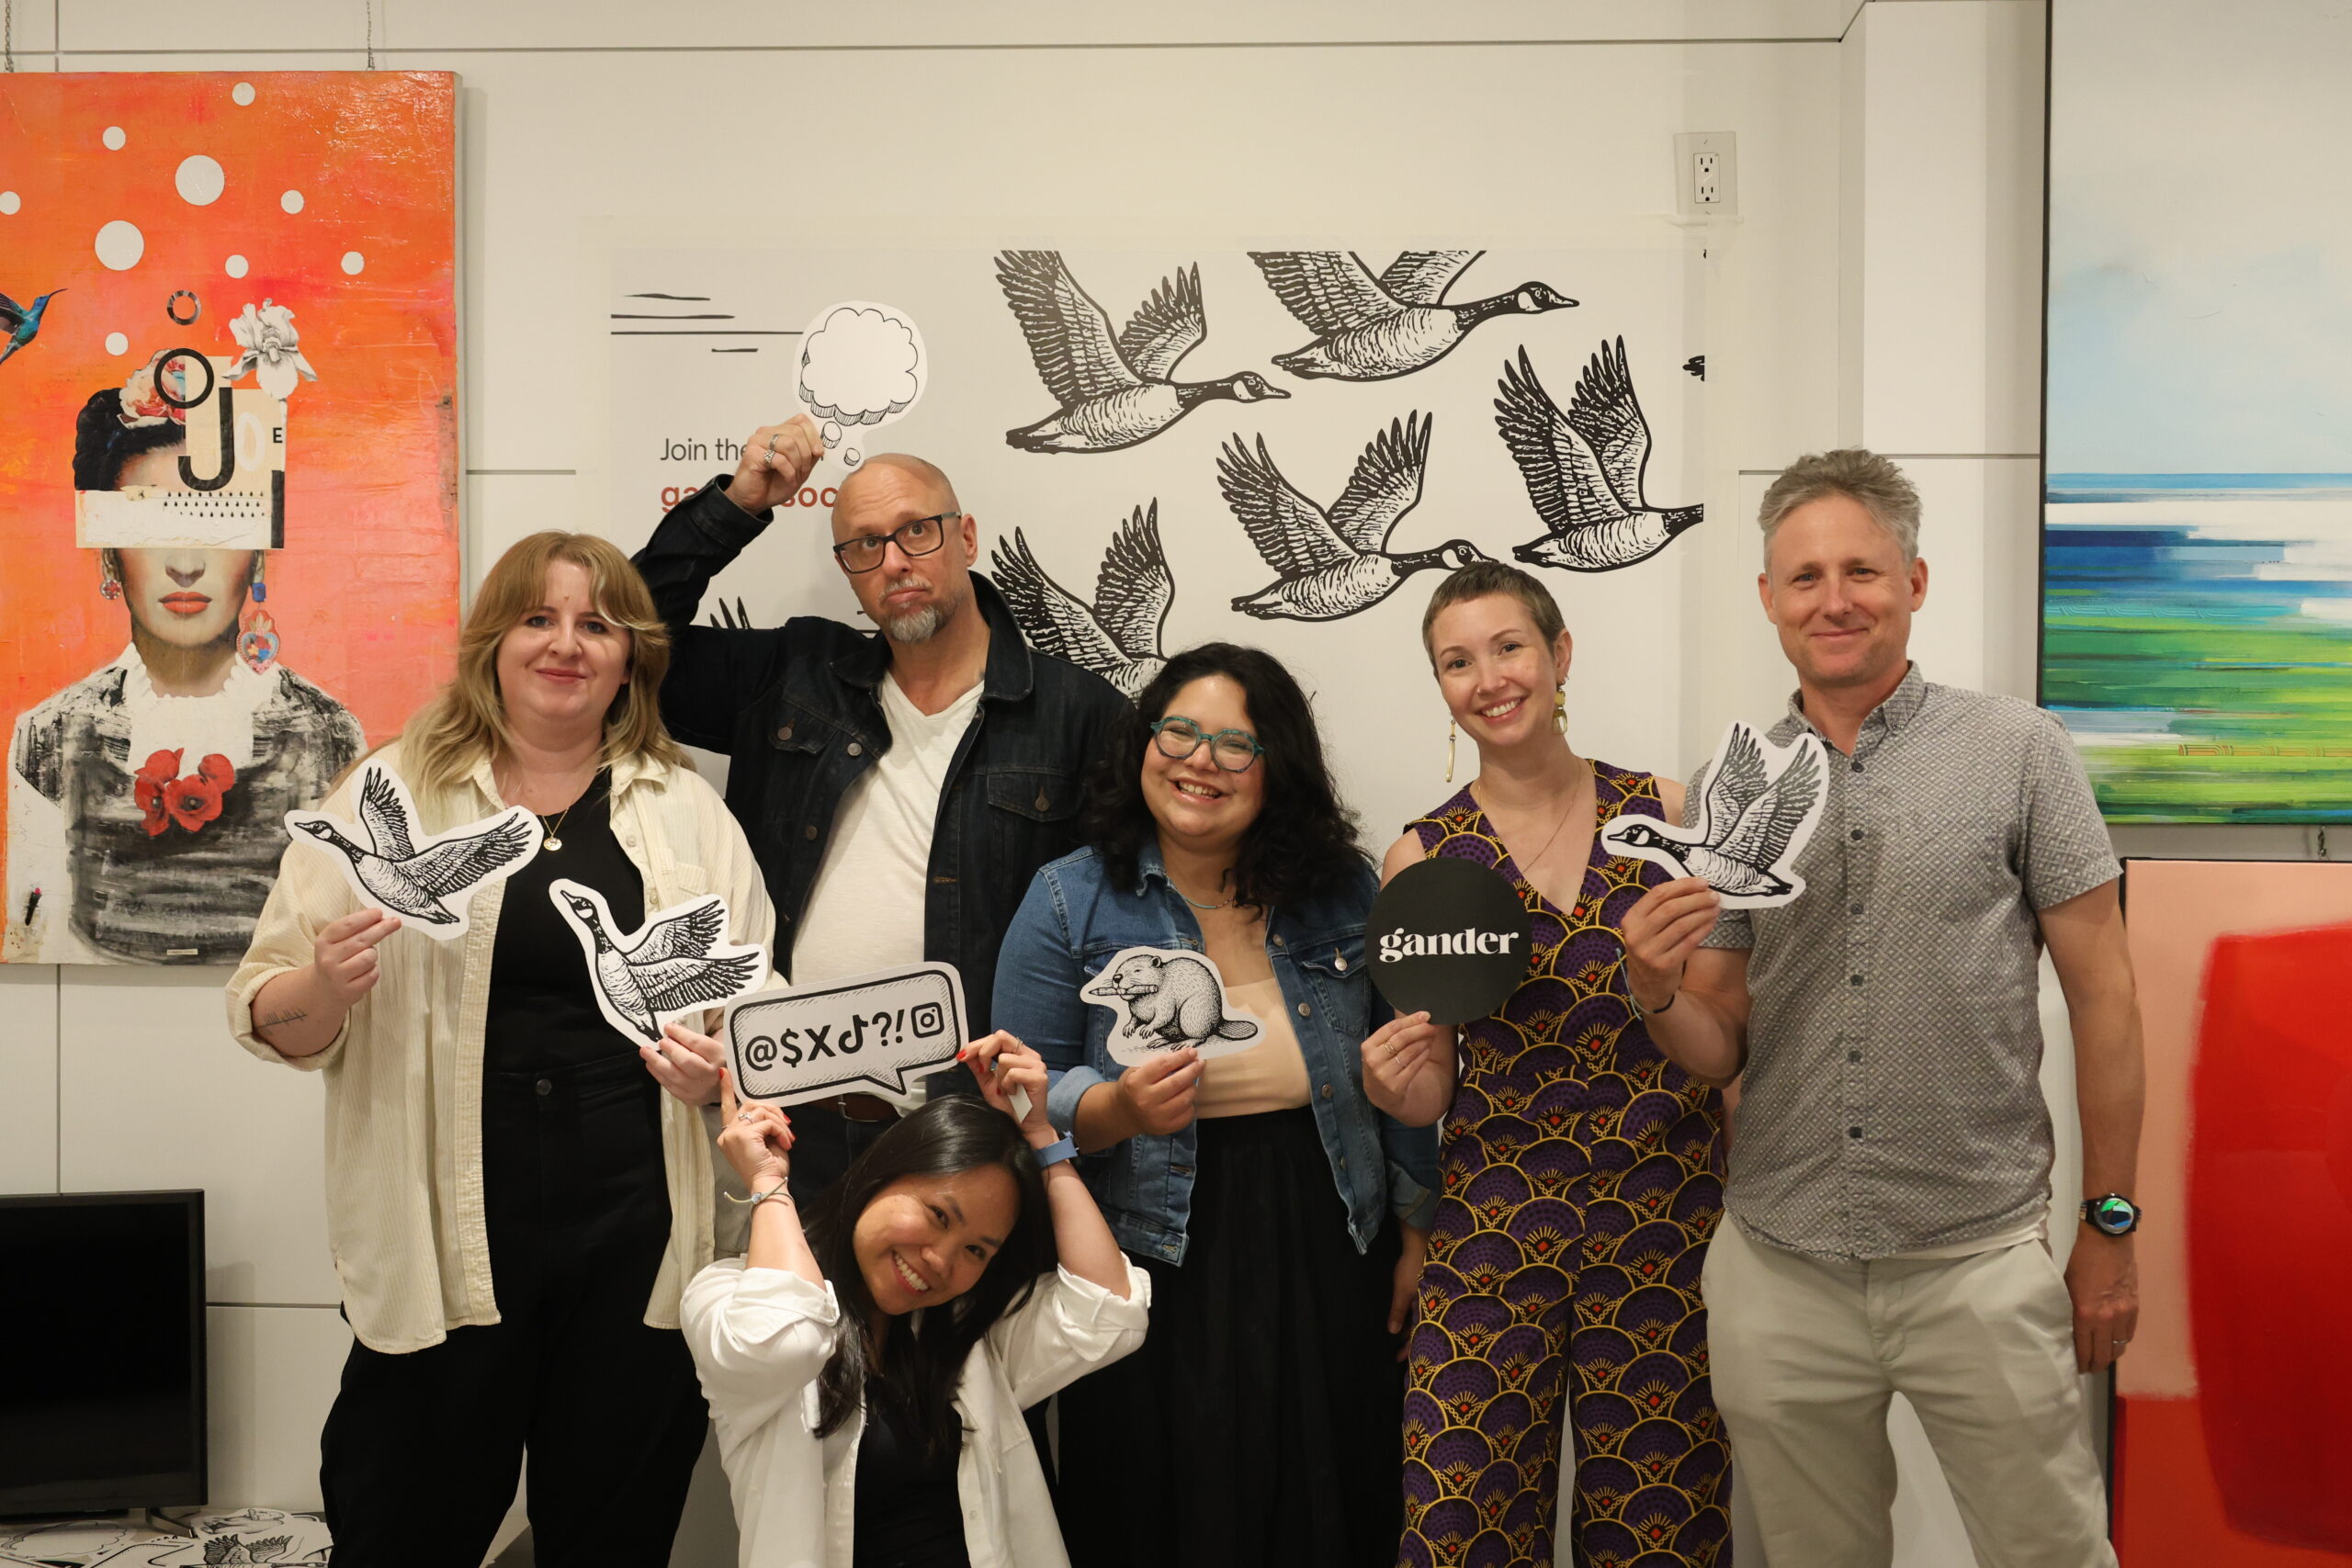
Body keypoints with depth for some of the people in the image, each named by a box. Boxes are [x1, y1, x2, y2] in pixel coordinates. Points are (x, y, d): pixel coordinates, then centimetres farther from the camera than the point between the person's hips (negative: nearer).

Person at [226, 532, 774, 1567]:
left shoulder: (690, 813, 10)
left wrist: (719, 1067, -8)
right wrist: (325, 987, -16)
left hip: (635, 1239, 2)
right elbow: (269, 1015, 5)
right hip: (445, 1240, -1)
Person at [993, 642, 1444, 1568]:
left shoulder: (1344, 891, 2)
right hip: (1160, 1274, -2)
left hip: (1327, 1266, 2)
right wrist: (1120, 1110, -22)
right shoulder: (1069, 902, -4)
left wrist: (1414, 1233, 10)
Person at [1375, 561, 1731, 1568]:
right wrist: (1397, 1079, -18)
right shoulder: (1423, 859, 0)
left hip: (1667, 1218, 0)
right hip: (1492, 1230, 0)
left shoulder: (1666, 813, 0)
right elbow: (1429, 1094, 4)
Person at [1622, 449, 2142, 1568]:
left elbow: (2101, 990, 0)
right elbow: (1721, 1047, 8)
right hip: (1776, 1269, 3)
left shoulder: (2015, 752, -3)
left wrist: (2110, 1224, -1)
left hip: (1980, 1263, -3)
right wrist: (1657, 995, -14)